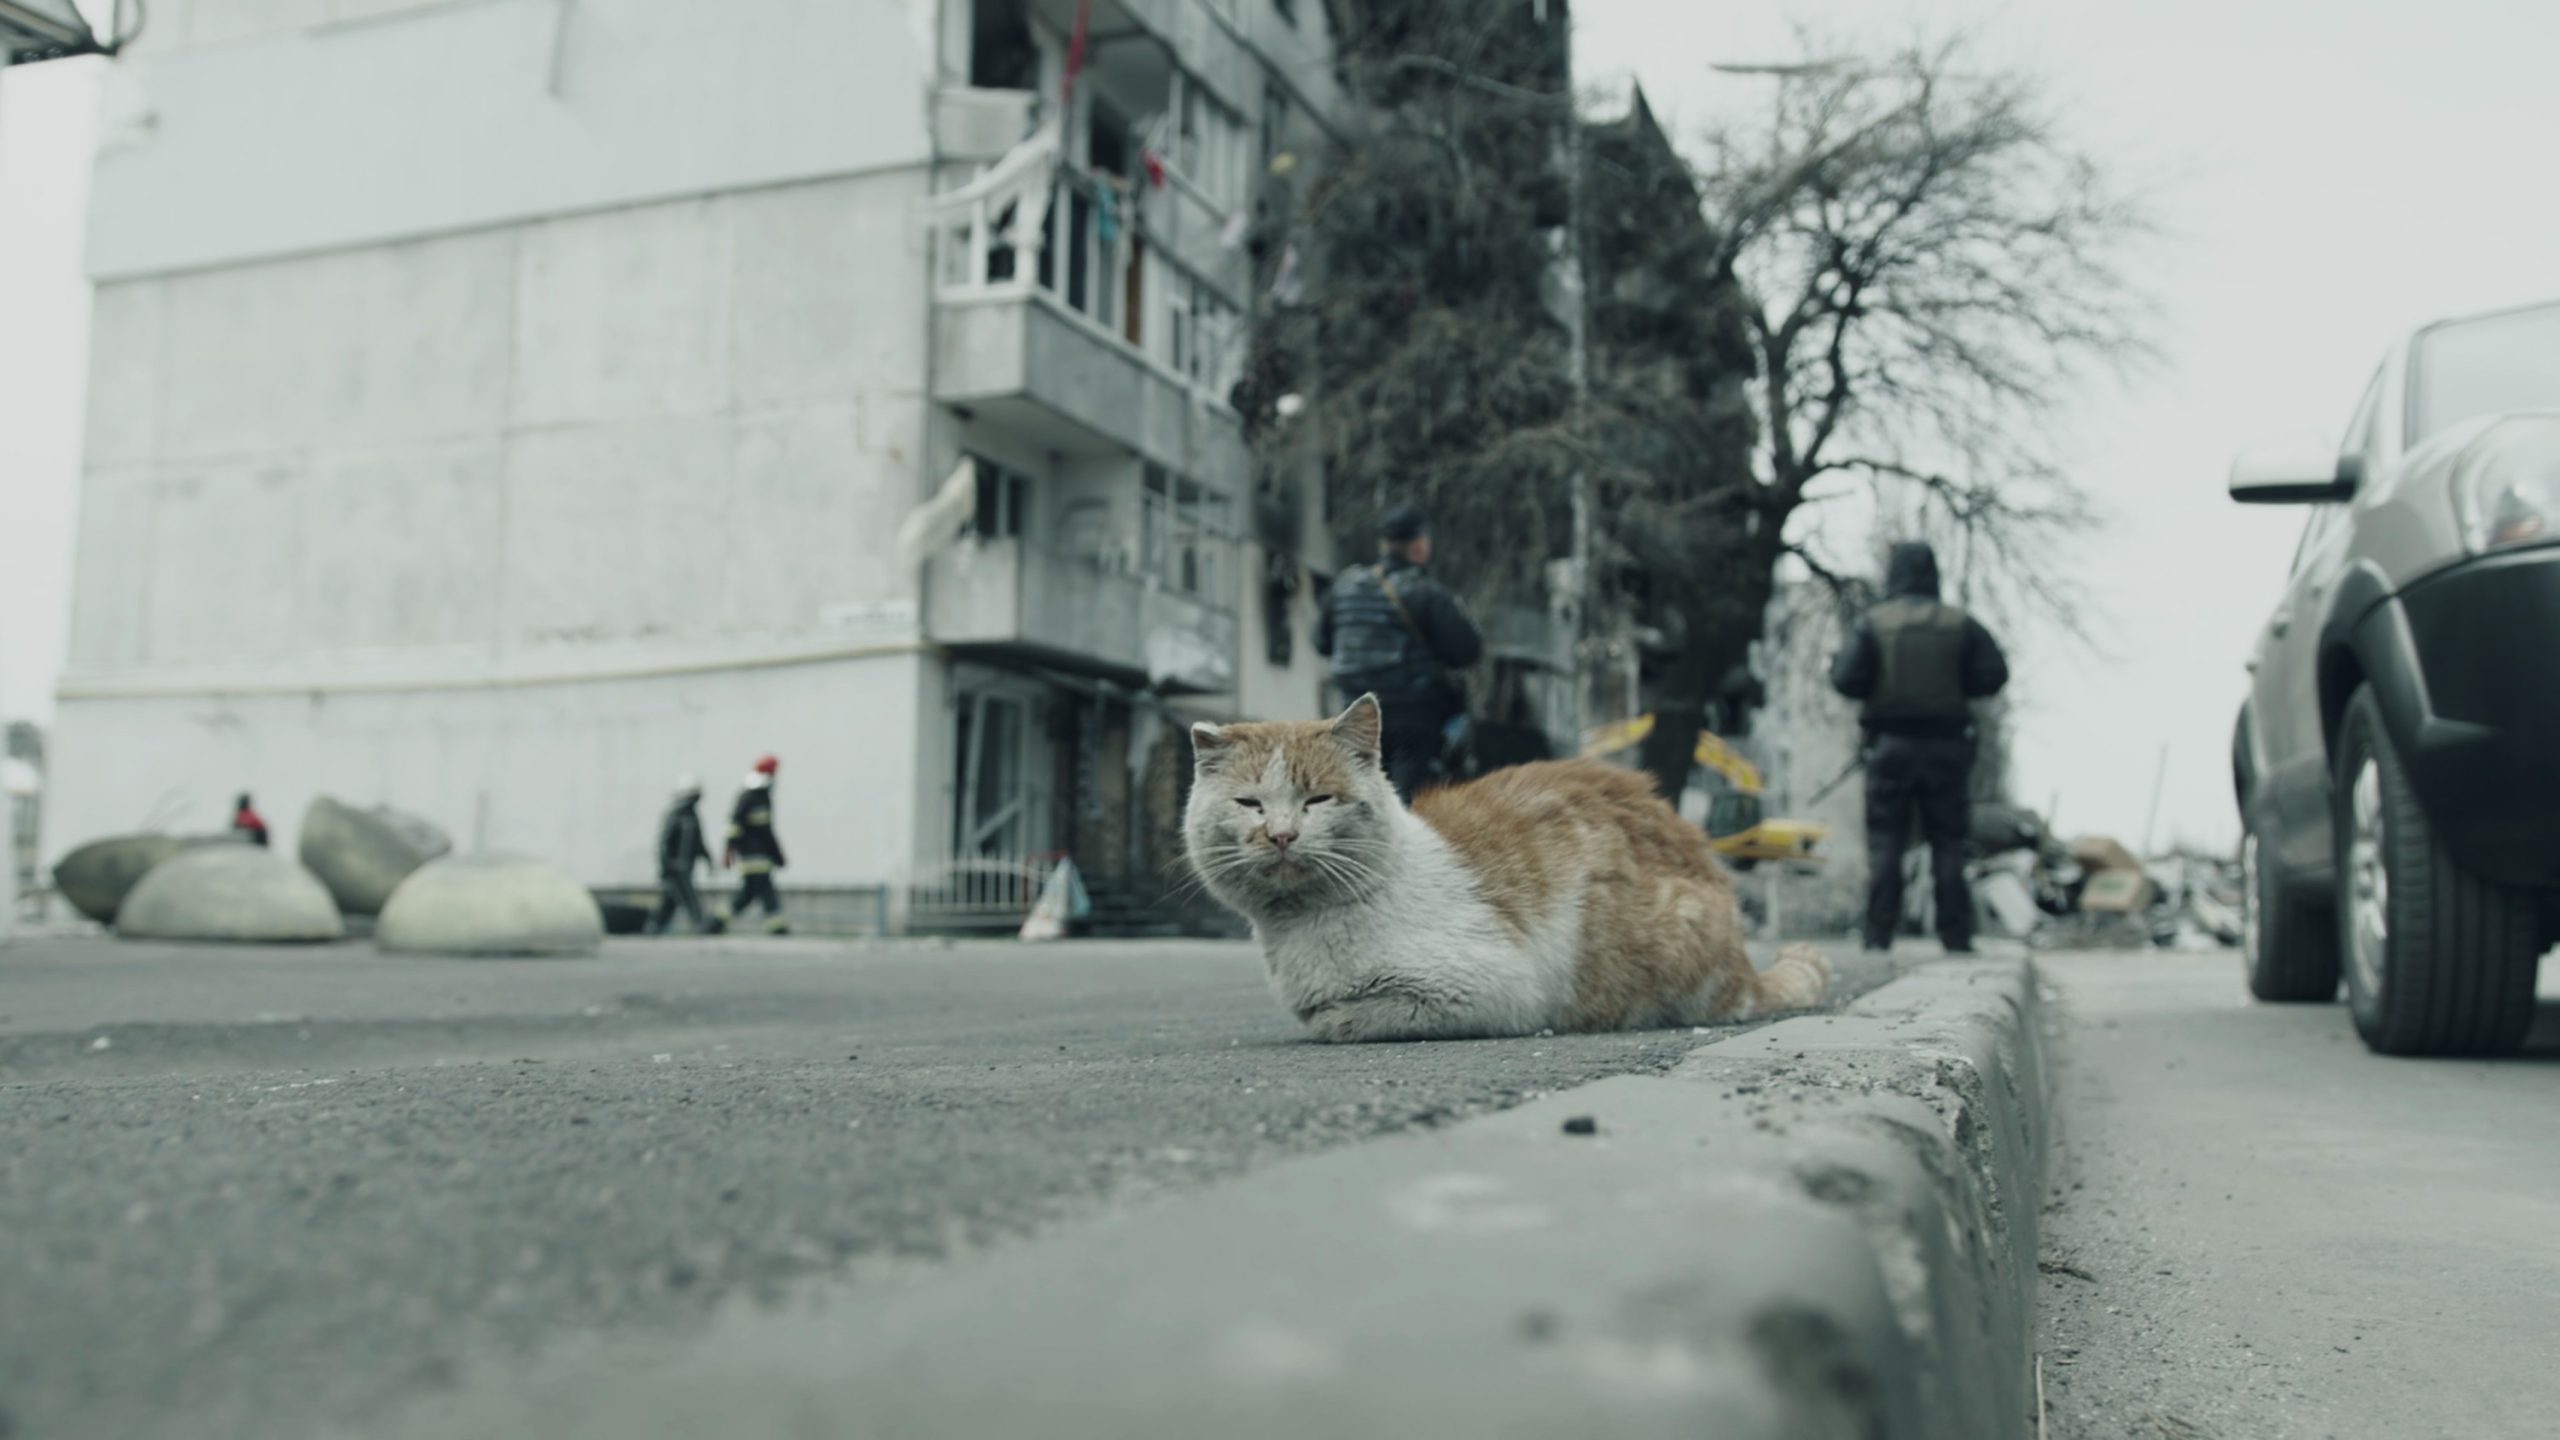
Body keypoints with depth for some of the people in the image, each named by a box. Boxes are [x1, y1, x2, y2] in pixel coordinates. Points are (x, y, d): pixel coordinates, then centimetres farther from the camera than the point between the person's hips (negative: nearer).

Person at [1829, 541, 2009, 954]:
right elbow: (1994, 674, -3)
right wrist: (1955, 687, 13)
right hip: (1946, 745, 1)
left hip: (1891, 745, -1)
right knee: (1948, 844, 7)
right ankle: (1956, 938, 6)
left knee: (1884, 844, 3)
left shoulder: (1873, 624, -3)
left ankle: (1878, 937, -1)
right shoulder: (1960, 624, 2)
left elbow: (1846, 679, -11)